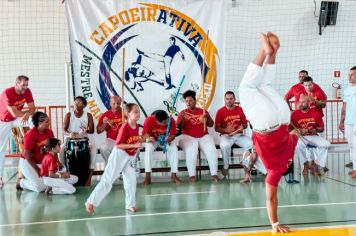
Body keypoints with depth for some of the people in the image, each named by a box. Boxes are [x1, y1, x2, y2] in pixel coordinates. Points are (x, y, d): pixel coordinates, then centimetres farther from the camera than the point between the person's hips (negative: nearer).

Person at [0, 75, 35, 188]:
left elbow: (32, 109, -13)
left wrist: (27, 114, -35)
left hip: (17, 118, 4)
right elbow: (15, 113, -33)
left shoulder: (27, 91, -14)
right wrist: (27, 111, -18)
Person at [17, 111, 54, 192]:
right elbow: (27, 154, -19)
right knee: (41, 187, -17)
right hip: (28, 163, -7)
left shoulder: (49, 132, -3)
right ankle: (21, 182, 10)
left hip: (43, 162, 7)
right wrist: (37, 169, -18)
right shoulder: (31, 134, -21)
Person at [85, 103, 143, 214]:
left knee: (131, 180, 7)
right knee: (107, 180, -5)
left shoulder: (136, 126, 0)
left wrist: (139, 145, -2)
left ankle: (130, 204, 21)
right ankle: (91, 202, 2)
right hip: (119, 155, -7)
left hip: (130, 157, 7)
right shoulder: (124, 127, -23)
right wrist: (134, 145, -29)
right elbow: (118, 145, -25)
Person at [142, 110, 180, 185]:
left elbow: (173, 135, -15)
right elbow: (144, 135, -19)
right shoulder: (149, 120, -27)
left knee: (174, 148, -26)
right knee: (149, 148, -34)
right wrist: (149, 138, -41)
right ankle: (147, 175, -28)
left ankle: (173, 174, -20)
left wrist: (169, 138, -37)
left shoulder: (171, 120, -21)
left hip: (165, 139, 2)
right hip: (152, 140, -2)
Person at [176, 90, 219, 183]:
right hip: (188, 137, -2)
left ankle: (214, 174, -25)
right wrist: (182, 118, -20)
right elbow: (179, 126, -1)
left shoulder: (203, 111, 15)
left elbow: (211, 125, 11)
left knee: (211, 150, -26)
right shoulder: (183, 113, 10)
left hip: (203, 137, 2)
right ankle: (192, 175, -33)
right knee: (191, 150, -33)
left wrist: (208, 117, -10)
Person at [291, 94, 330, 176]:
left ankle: (316, 166, -14)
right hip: (301, 137, -2)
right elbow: (290, 128, 0)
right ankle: (306, 164, -11)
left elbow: (321, 128, 7)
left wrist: (315, 130, -14)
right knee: (299, 144, -37)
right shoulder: (295, 114, -3)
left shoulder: (316, 113, -1)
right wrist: (298, 131, -17)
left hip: (313, 136, 2)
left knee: (326, 144, -25)